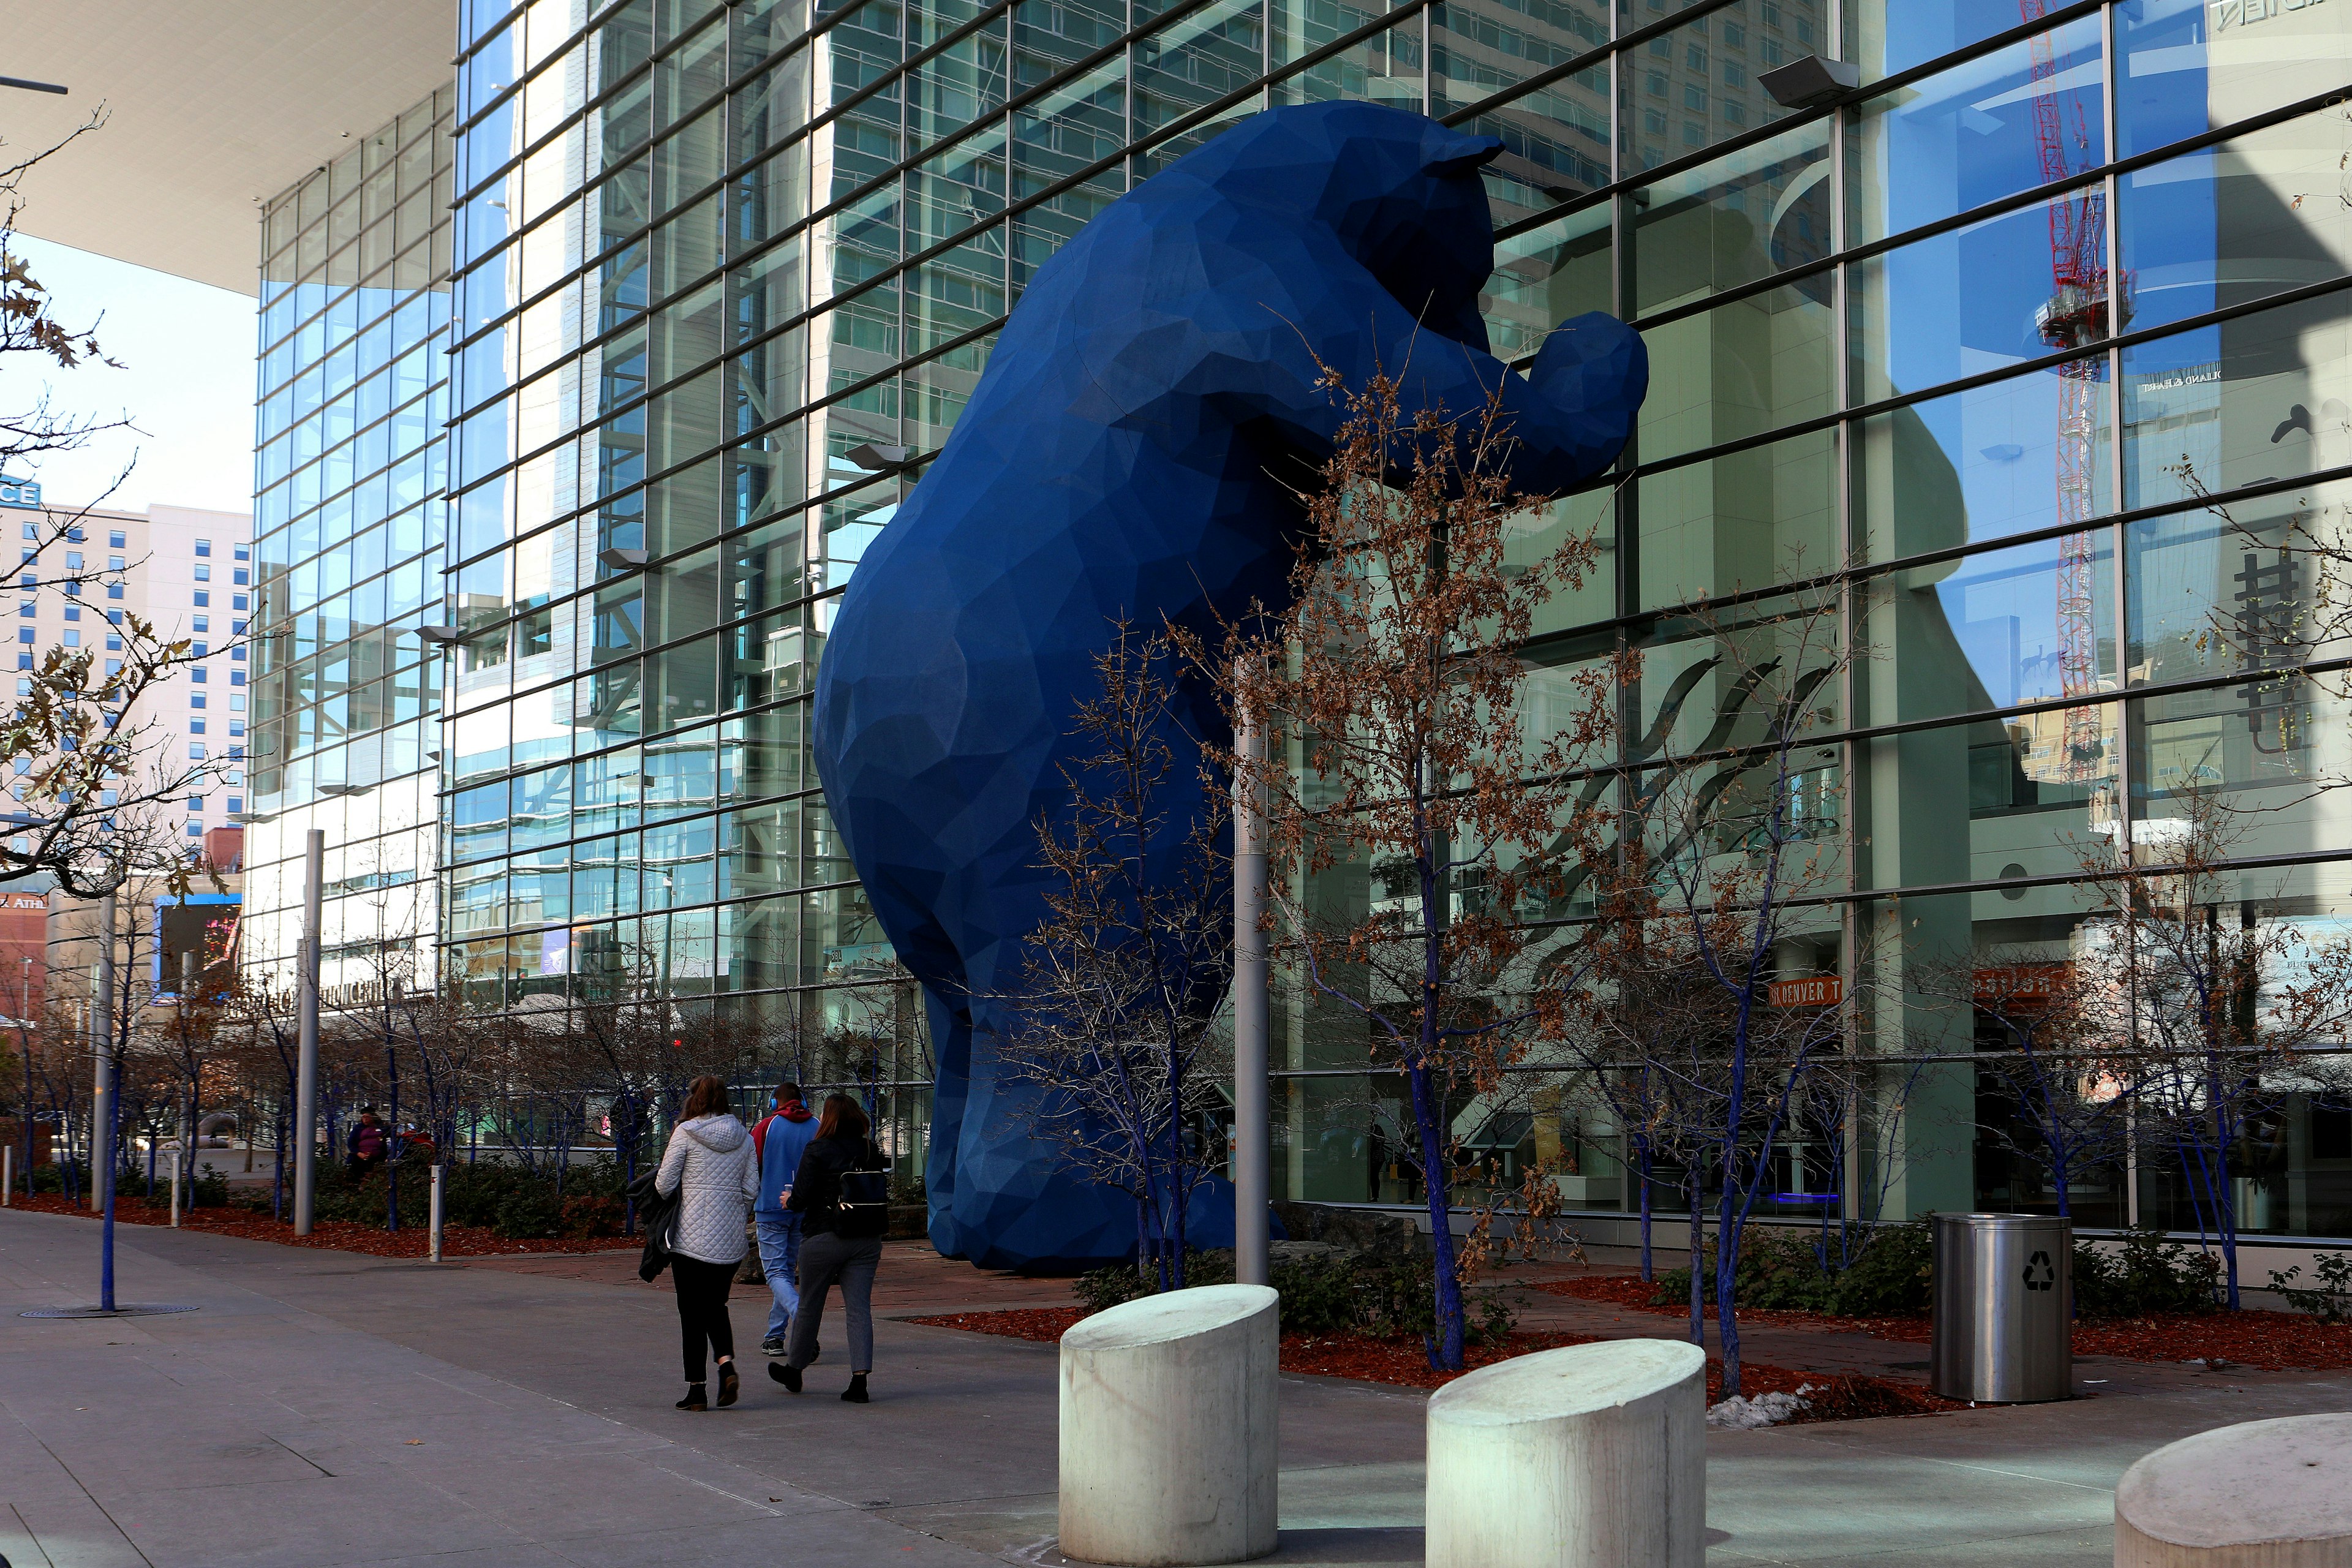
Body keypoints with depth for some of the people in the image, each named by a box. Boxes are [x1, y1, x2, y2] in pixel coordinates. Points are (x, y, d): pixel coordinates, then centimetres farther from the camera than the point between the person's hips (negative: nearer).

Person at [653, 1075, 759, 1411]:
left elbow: (664, 1184, -5)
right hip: (731, 1240, 4)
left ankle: (696, 1389, 4)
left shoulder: (685, 1133, -7)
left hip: (692, 1238, -4)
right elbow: (751, 1190, 6)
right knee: (716, 1305, 19)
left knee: (692, 1311, 4)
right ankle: (727, 1362, -4)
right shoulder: (743, 1137, 6)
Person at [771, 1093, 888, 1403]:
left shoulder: (818, 1150, -10)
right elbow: (883, 1194, 6)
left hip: (825, 1238, -3)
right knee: (860, 1308, 1)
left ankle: (793, 1369, 30)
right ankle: (859, 1380, -8)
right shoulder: (871, 1151, 3)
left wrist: (789, 1202, 11)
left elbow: (801, 1198, -10)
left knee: (809, 1305, 13)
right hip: (868, 1239, 3)